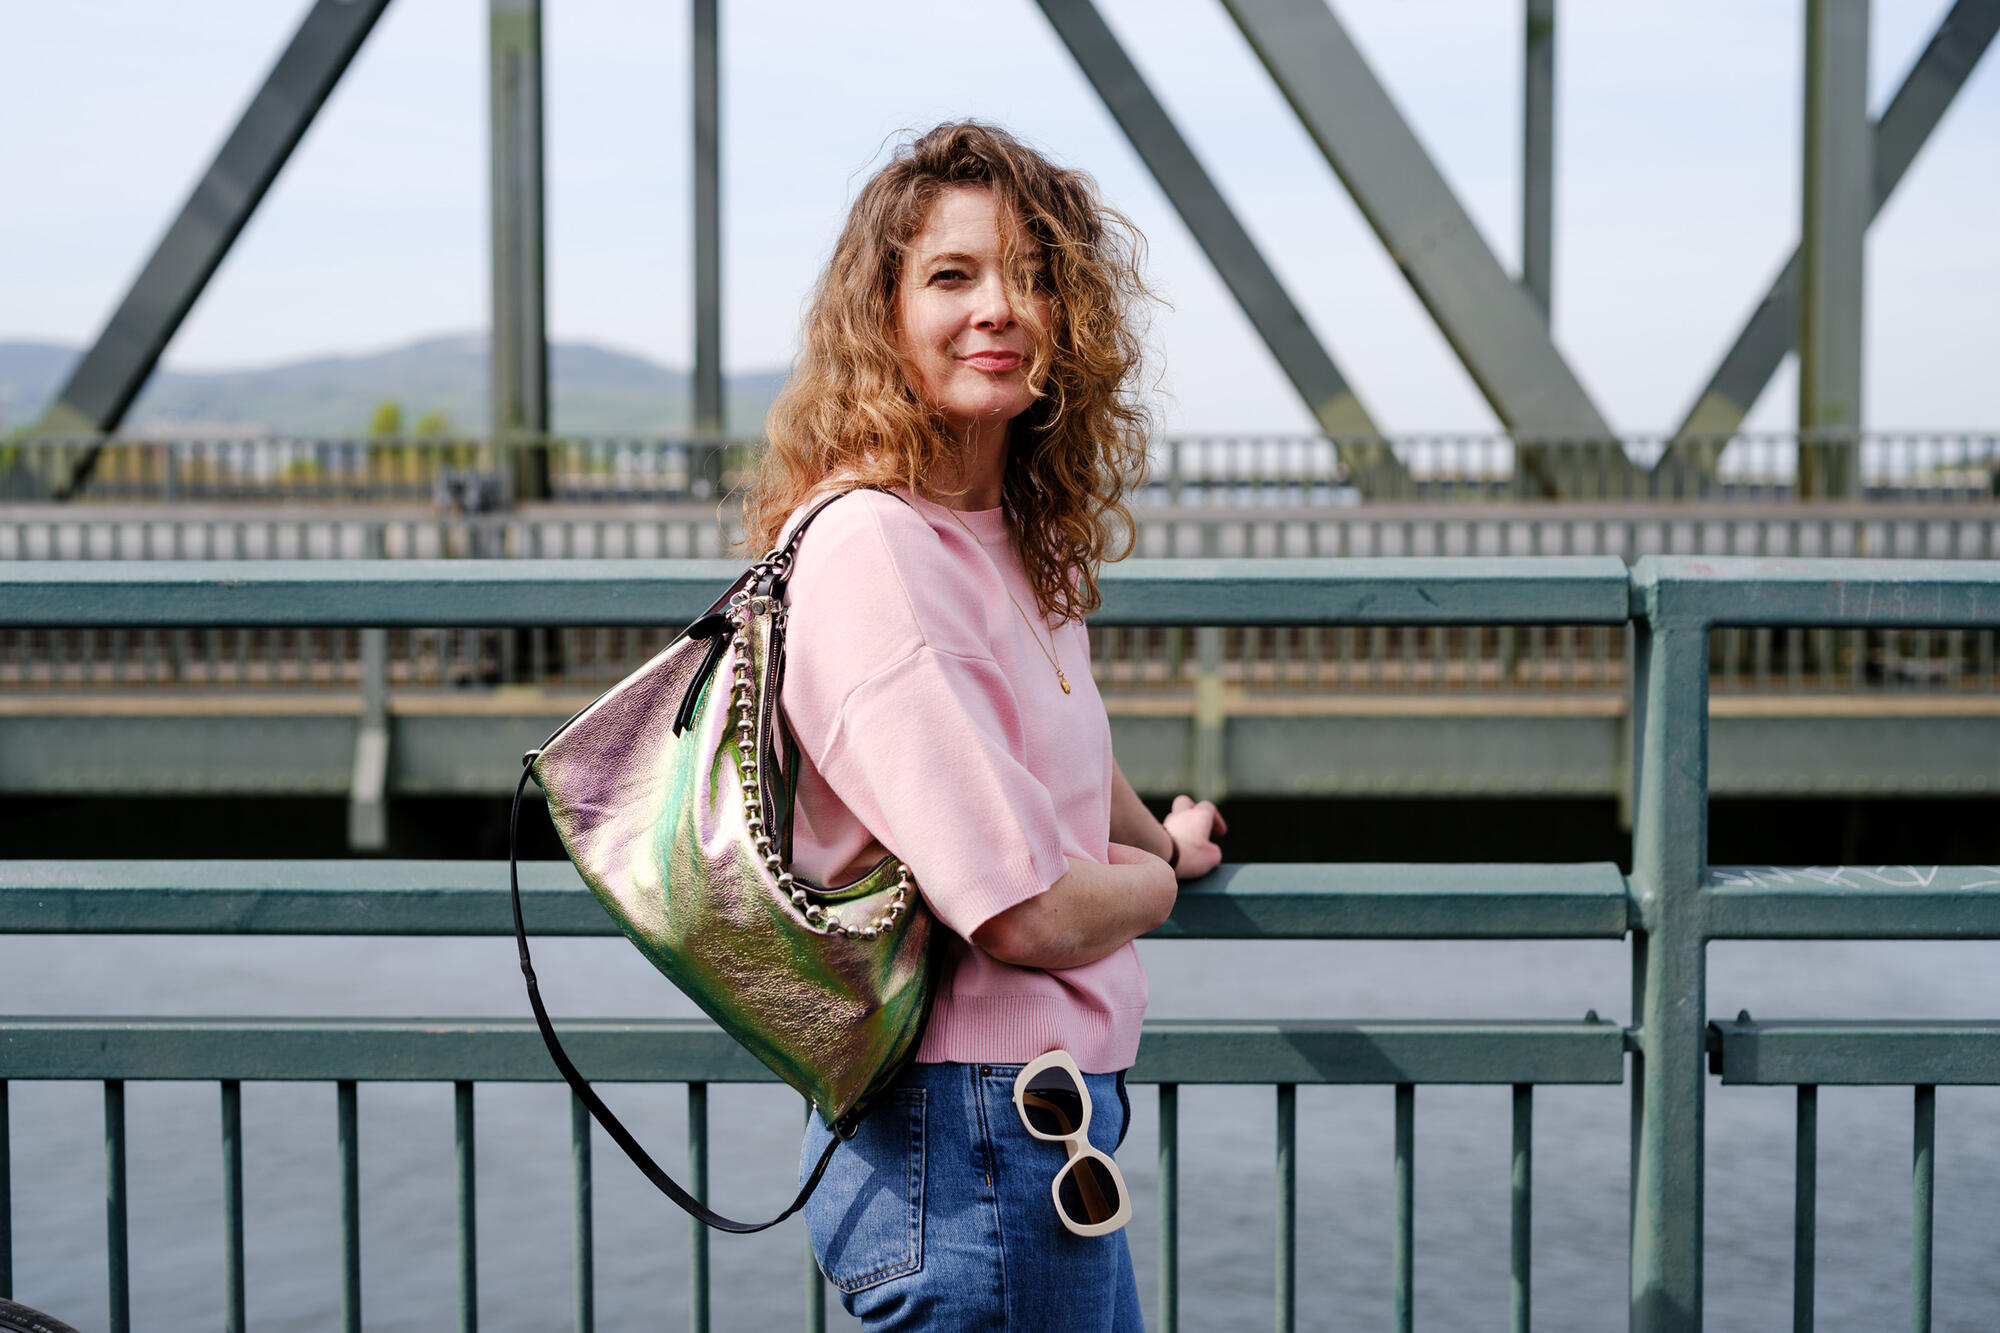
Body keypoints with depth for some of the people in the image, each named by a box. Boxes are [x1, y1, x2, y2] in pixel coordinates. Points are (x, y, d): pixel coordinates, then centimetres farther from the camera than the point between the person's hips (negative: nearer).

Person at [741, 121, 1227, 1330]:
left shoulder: (1015, 537, 8)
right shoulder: (870, 547, -21)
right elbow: (1027, 913, -23)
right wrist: (1163, 876, -3)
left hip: (1045, 1120, 9)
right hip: (970, 1138, -9)